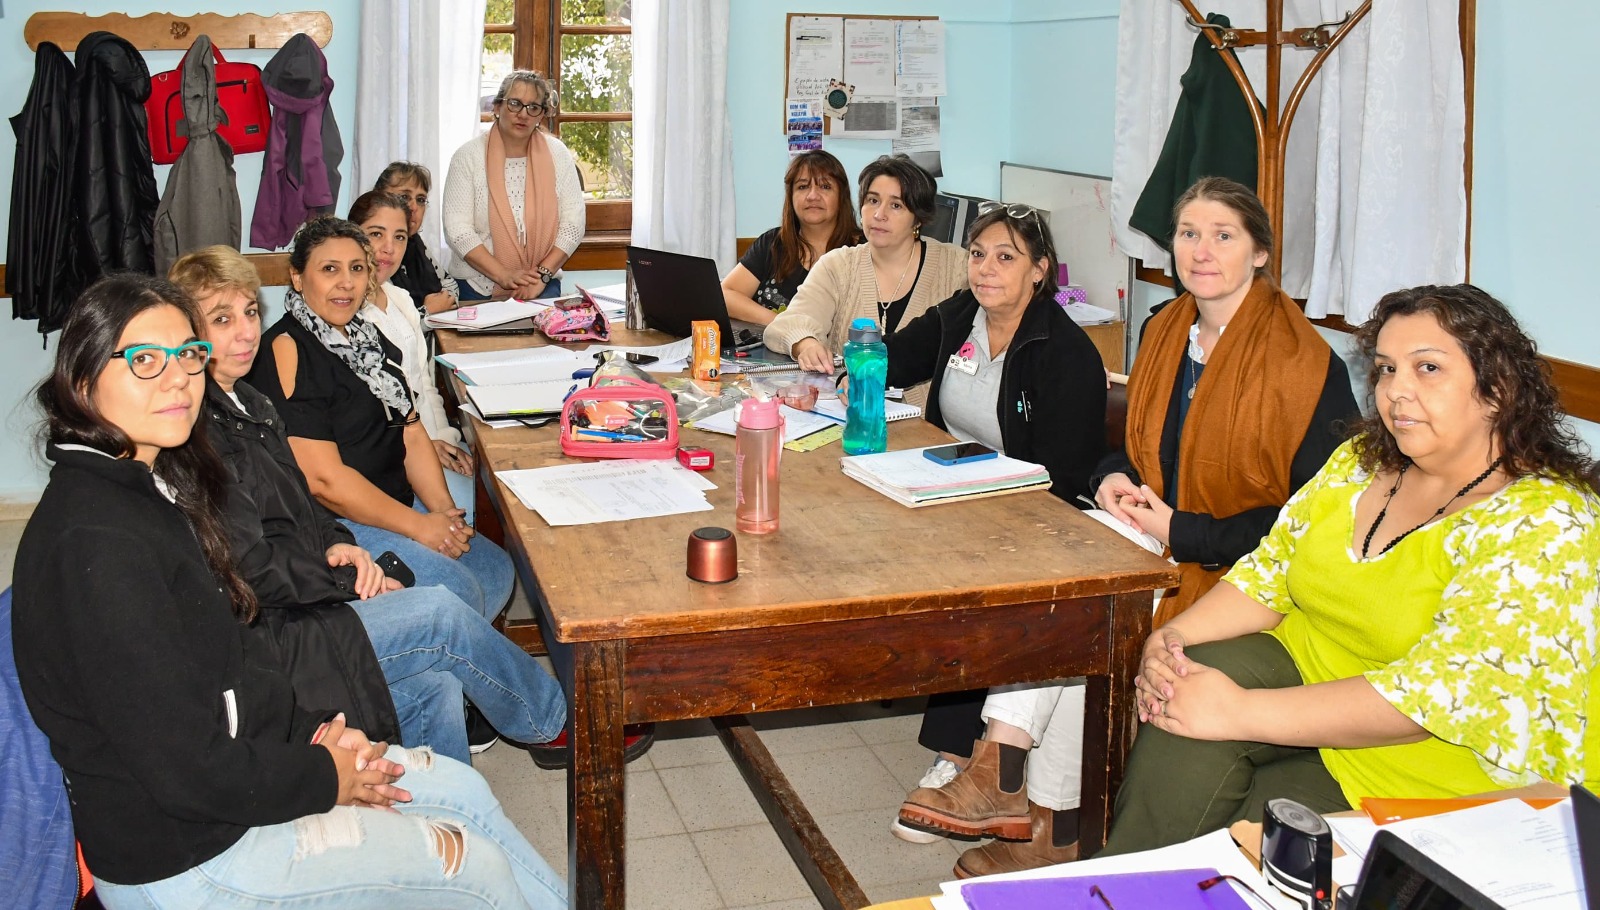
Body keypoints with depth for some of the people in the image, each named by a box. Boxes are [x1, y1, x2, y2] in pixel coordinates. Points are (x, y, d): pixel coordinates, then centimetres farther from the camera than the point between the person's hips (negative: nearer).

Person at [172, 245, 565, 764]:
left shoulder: (247, 404, 14)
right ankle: (552, 720, 10)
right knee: (439, 613, -13)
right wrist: (352, 582, -10)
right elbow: (252, 571, -20)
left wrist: (337, 545, 2)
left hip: (290, 613, 9)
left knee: (433, 688, -9)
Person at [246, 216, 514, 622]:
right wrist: (418, 526, -16)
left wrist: (443, 510, -4)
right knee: (454, 589, -21)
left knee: (496, 569, -2)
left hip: (396, 504, 9)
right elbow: (323, 479, -20)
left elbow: (412, 435, 13)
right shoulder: (286, 350, -15)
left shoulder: (368, 338, 12)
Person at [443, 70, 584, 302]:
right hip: (478, 288, -1)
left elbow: (573, 224, 3)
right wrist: (504, 275, -15)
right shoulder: (468, 156, 0)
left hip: (543, 286, 1)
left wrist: (542, 274, -9)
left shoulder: (557, 154, 6)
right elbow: (457, 230, -6)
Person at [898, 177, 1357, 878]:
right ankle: (995, 770, -21)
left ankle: (1052, 825, -13)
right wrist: (1117, 478, -4)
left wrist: (1182, 532, -19)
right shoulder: (1167, 331, 10)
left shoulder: (1305, 364, -13)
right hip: (1154, 540, 7)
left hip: (1235, 571, -7)